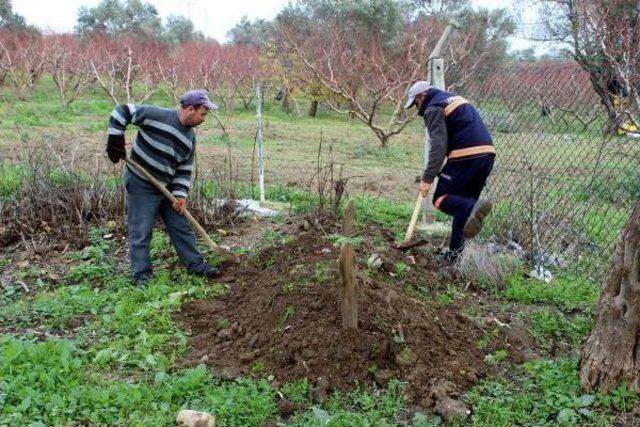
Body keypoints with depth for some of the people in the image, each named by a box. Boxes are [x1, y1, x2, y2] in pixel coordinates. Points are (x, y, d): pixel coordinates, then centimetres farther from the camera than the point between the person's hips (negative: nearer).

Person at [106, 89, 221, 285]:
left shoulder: (190, 137, 3)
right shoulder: (155, 115, -18)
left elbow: (185, 169, 6)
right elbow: (121, 112, -13)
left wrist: (180, 194, -4)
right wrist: (115, 140, -16)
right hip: (141, 186, -6)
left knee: (181, 227, 13)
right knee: (140, 233, 0)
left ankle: (196, 265, 25)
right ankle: (141, 275, 13)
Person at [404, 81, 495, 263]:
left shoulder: (433, 109, -2)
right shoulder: (454, 98, 27)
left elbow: (438, 145, -13)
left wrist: (427, 178, -15)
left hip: (465, 157, -8)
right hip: (487, 153, 9)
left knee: (441, 199, 1)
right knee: (462, 201, 15)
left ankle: (472, 208, -29)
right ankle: (454, 253, 15)